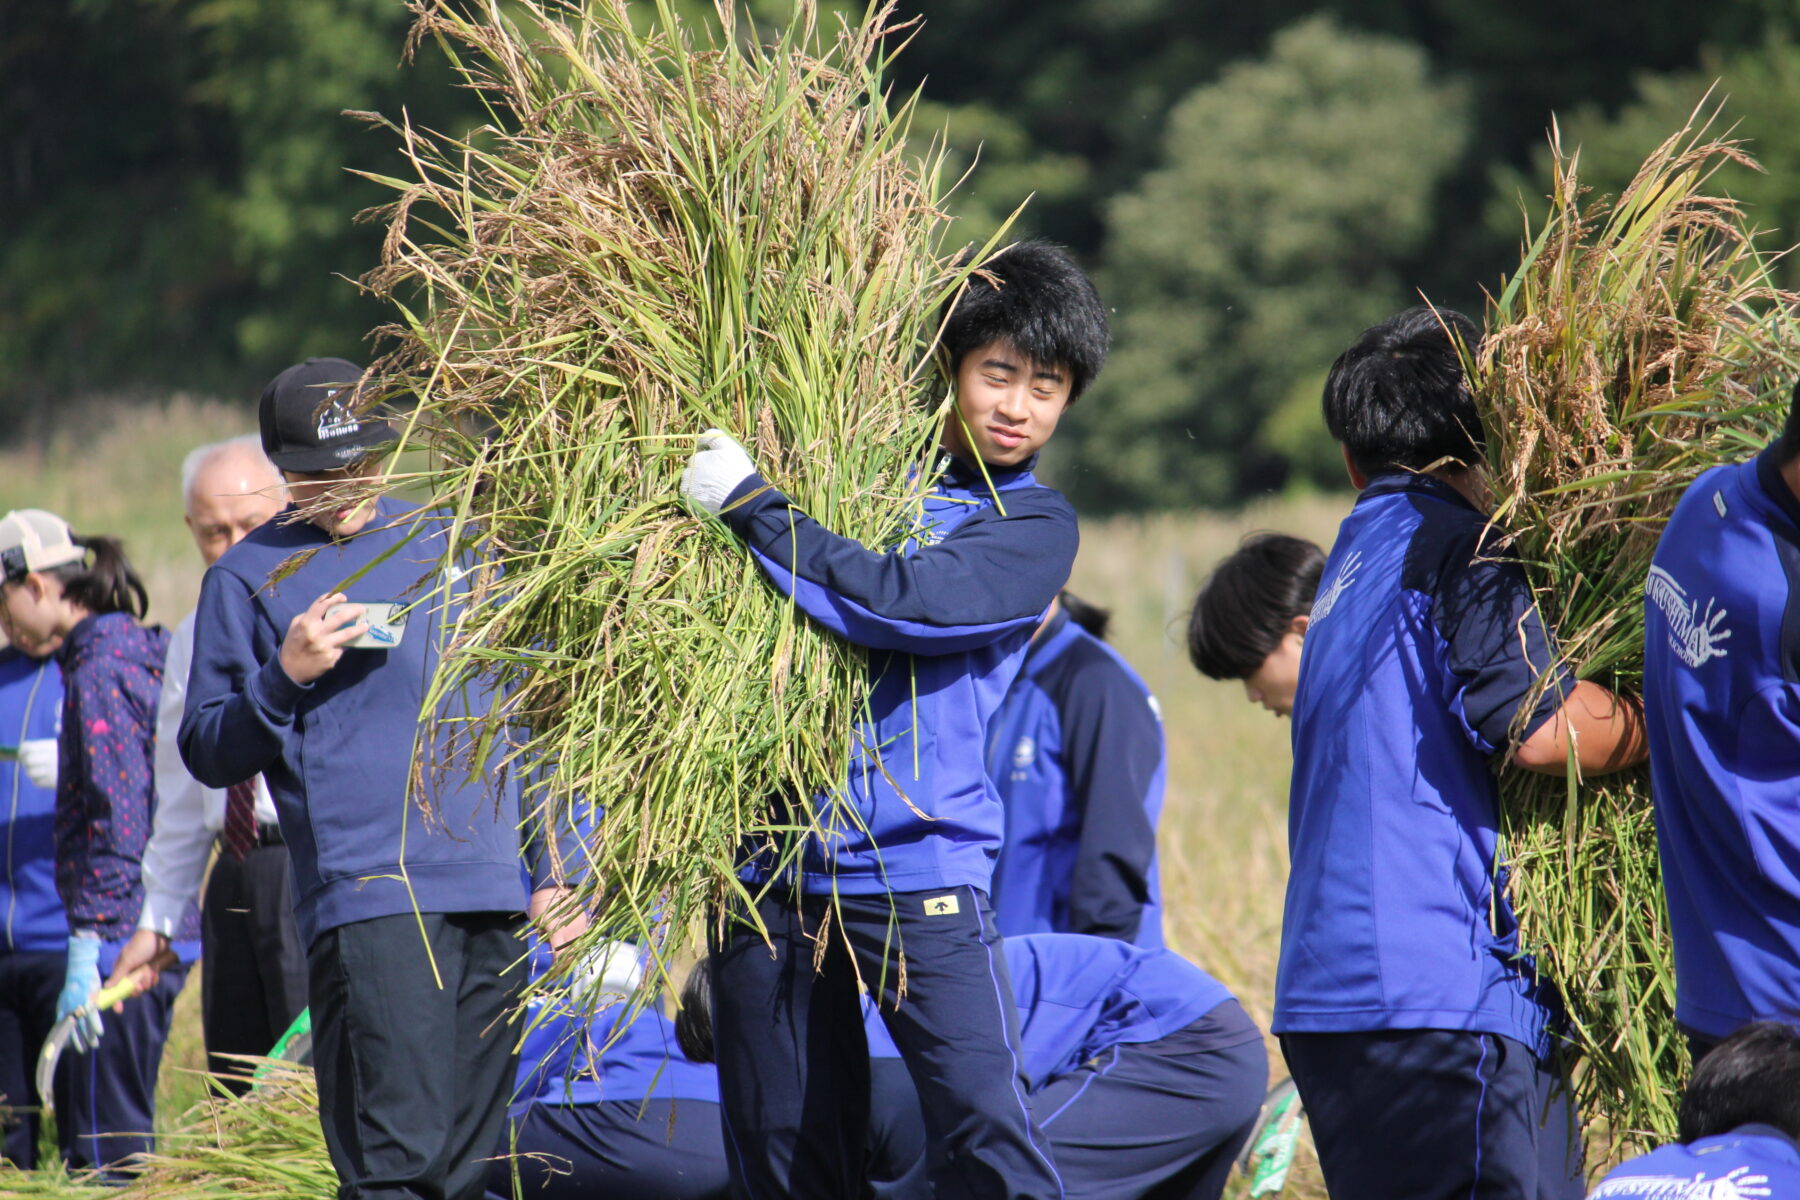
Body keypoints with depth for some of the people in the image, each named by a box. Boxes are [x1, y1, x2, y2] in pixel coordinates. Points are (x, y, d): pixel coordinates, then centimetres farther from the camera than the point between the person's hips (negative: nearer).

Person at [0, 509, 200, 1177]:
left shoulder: (97, 674, -13)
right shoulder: (140, 653, 15)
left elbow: (118, 821, -20)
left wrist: (85, 951, -22)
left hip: (120, 939, -10)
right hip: (166, 932, 10)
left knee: (104, 1145, -7)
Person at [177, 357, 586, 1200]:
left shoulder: (445, 545, 18)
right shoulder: (249, 578, 6)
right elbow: (207, 754, 4)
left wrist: (550, 868, 18)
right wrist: (285, 676, -13)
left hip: (494, 891, 5)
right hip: (368, 896, -5)